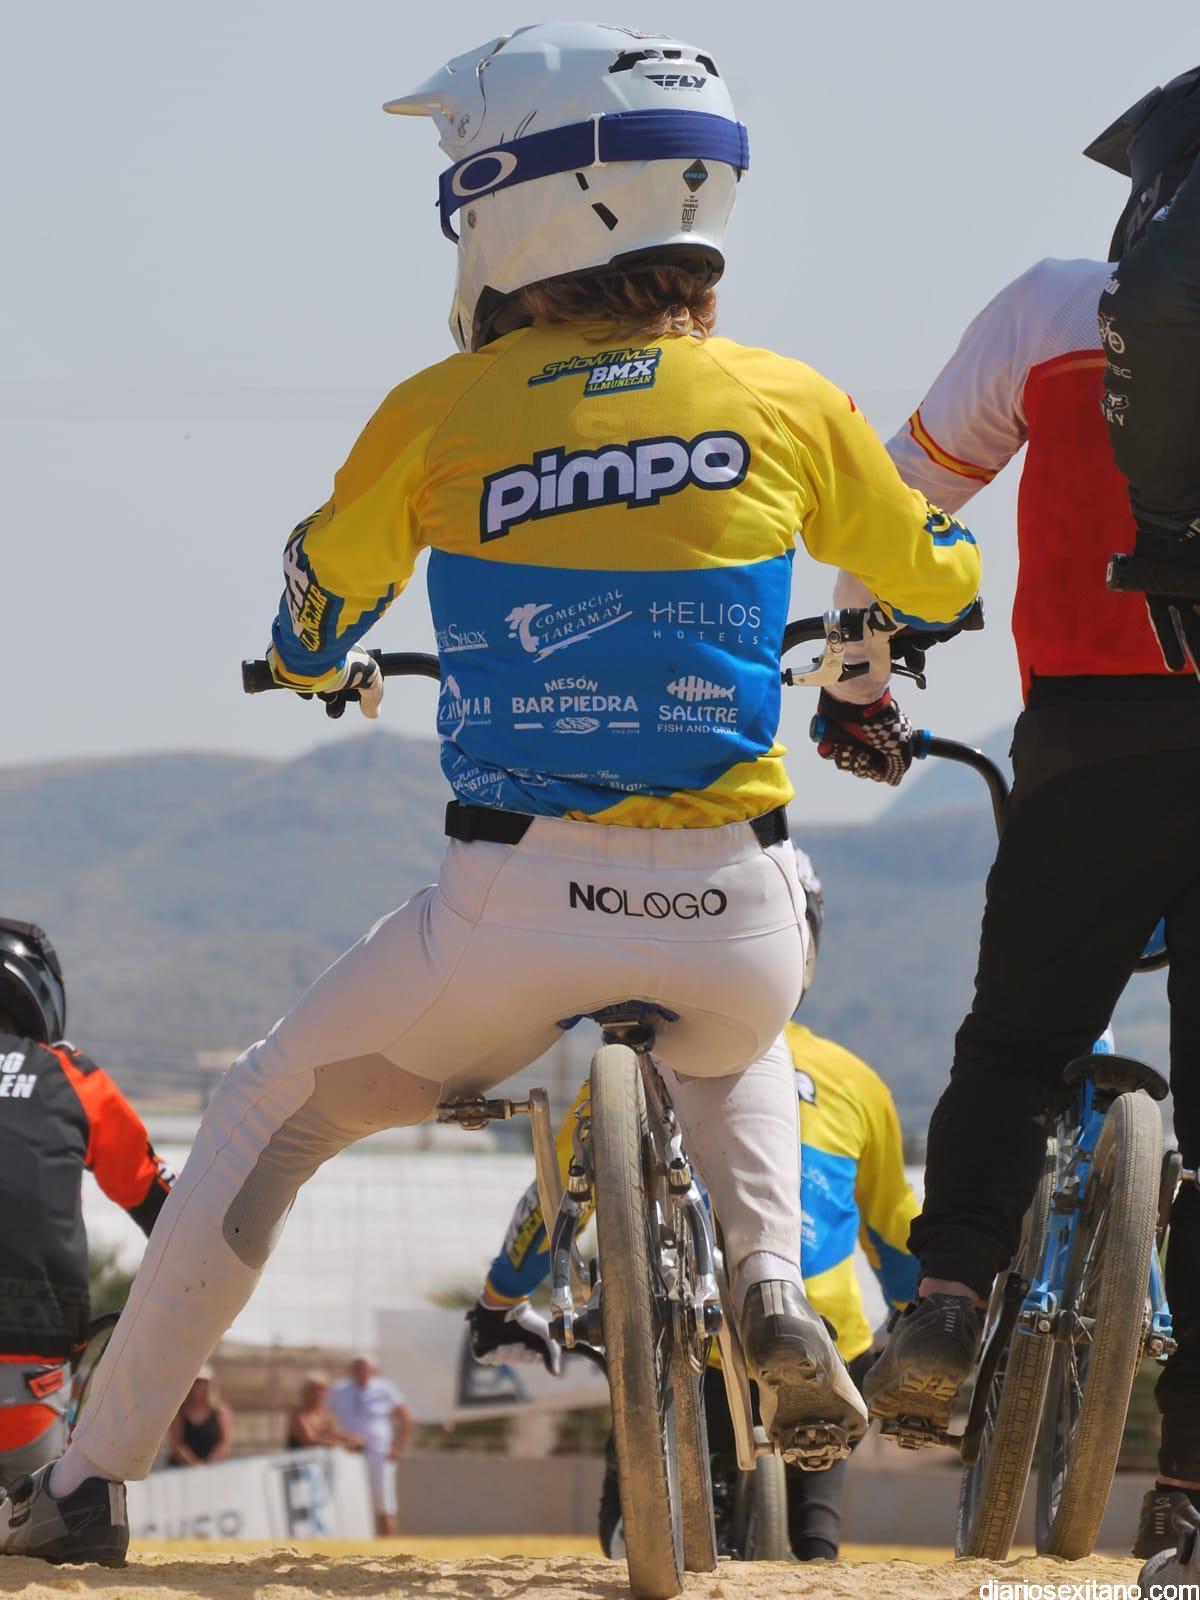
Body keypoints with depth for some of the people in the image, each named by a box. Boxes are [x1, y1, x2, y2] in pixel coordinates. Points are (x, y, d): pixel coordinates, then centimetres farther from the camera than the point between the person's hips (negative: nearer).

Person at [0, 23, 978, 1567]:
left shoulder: (443, 414, -2)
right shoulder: (785, 399, 2)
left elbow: (304, 636, 14)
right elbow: (940, 580, 19)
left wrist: (330, 671, 38)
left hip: (518, 909, -2)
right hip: (735, 917, 2)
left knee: (263, 1121, 21)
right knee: (735, 1051, 38)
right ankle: (775, 1289, 12)